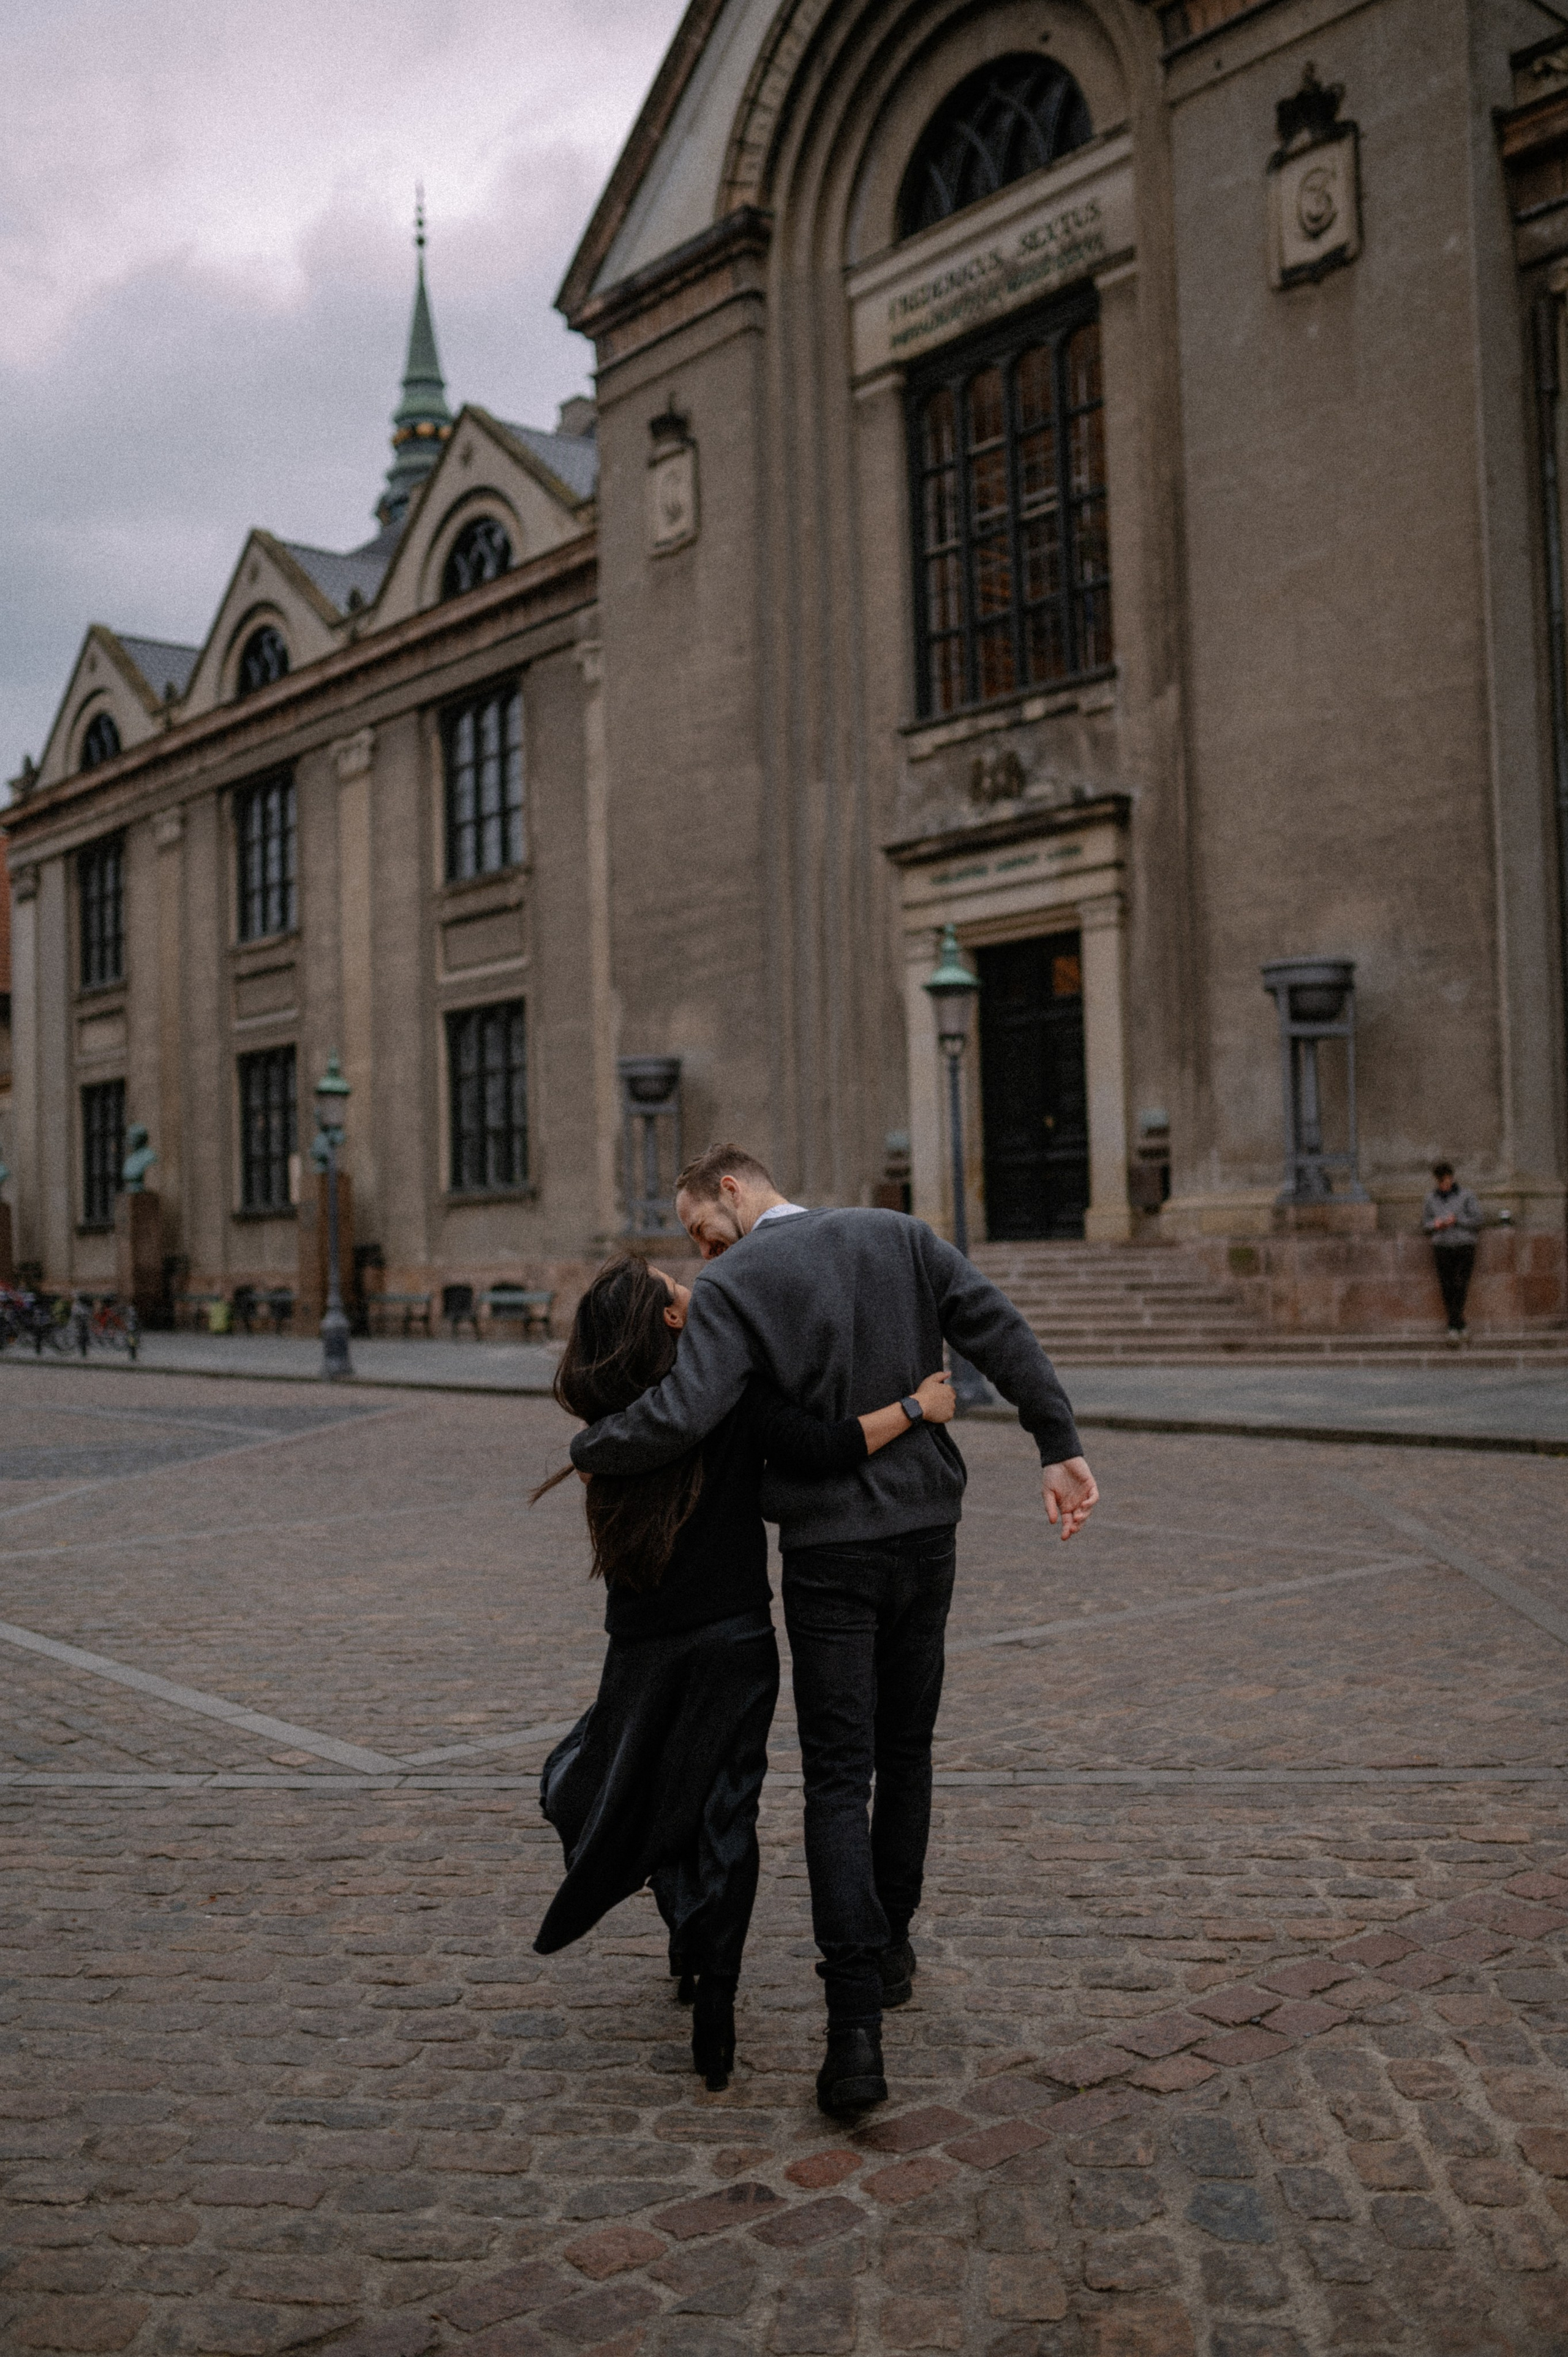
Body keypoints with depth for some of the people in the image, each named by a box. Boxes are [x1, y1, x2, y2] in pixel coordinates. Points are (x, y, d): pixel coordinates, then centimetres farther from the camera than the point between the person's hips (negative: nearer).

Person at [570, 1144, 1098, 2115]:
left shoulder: (734, 1287, -10)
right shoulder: (899, 1237, 4)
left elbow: (681, 1417, -22)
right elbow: (997, 1329, -6)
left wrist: (588, 1448, -5)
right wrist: (1060, 1444, -8)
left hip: (828, 1553, -4)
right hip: (925, 1534, 4)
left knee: (838, 1784, 0)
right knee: (905, 1754, 20)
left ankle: (857, 2032, -7)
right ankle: (891, 1950, 35)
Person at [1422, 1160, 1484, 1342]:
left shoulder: (1466, 1196, -2)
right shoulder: (1432, 1198, 7)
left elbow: (1480, 1220, -2)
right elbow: (1425, 1222, 16)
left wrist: (1457, 1221, -15)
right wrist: (1435, 1225, -7)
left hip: (1465, 1247, -2)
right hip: (1442, 1247, 3)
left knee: (1460, 1286, -15)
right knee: (1447, 1288, -4)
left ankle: (1454, 1328, -15)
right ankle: (1458, 1327, 6)